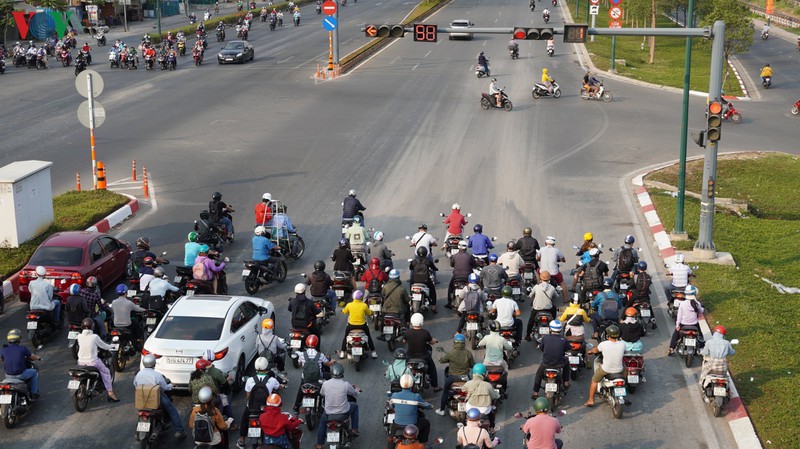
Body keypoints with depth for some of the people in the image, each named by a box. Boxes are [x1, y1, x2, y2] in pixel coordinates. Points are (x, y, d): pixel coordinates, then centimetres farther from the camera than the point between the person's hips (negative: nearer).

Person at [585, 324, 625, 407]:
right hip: (619, 370, 3)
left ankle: (591, 401, 29)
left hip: (606, 370, -3)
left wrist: (590, 351, 26)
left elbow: (595, 350, 2)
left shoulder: (603, 344, -21)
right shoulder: (622, 344, -14)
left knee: (594, 381, 24)